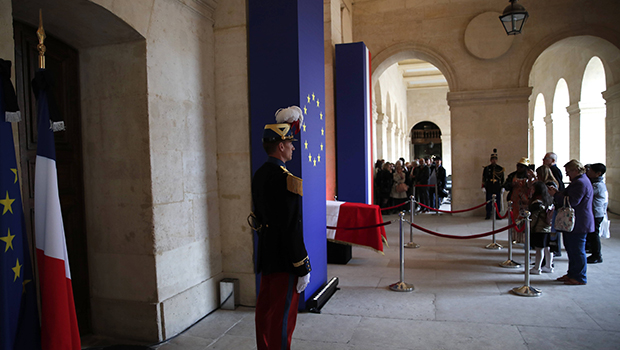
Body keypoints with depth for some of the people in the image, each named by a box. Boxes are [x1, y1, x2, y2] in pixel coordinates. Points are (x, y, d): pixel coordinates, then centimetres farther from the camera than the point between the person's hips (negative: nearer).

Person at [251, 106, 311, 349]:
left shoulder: (260, 174, 8)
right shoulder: (287, 179, -21)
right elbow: (292, 229, -22)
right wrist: (303, 268, -16)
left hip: (266, 256, 9)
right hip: (283, 260, -9)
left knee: (265, 309, 19)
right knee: (283, 315, 2)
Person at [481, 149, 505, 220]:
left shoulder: (500, 169, 5)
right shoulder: (486, 168, 3)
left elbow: (502, 179, 9)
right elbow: (484, 178, 4)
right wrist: (483, 187, 0)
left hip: (497, 188, 1)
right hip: (489, 188, 0)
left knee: (498, 202, 4)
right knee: (489, 202, 3)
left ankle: (498, 215, 12)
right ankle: (488, 215, 10)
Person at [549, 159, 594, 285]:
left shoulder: (581, 183, -19)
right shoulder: (579, 181, 17)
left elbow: (572, 201, -26)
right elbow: (569, 196, 19)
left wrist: (556, 194, -16)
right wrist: (558, 192, 6)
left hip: (578, 224, -11)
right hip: (574, 223, 11)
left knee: (577, 251, -3)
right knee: (571, 249, 17)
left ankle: (580, 278, 6)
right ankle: (572, 274, 27)